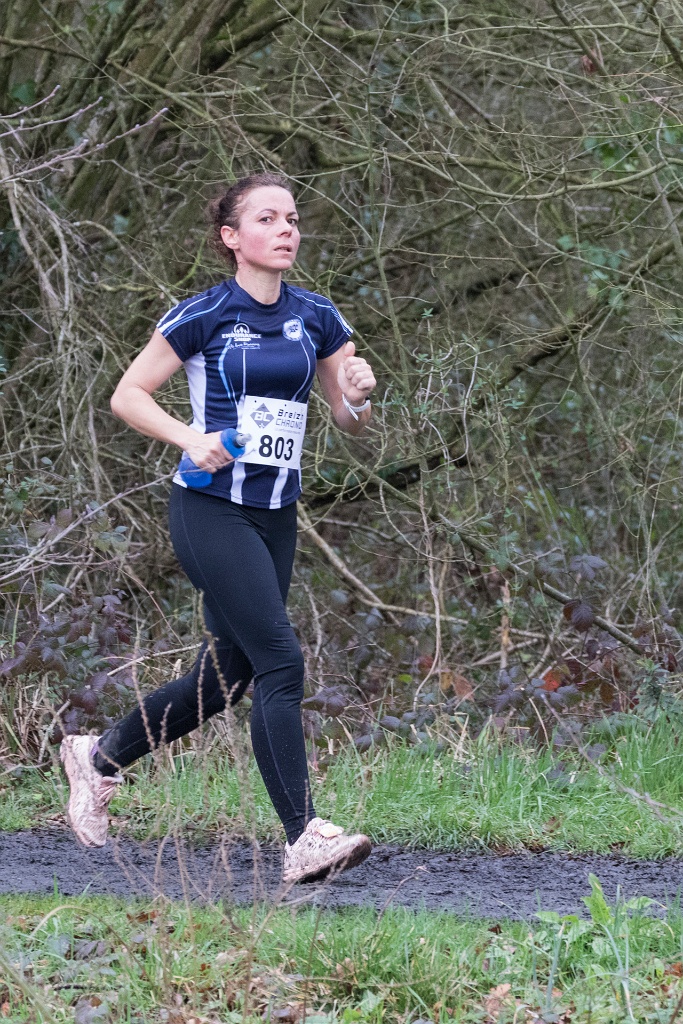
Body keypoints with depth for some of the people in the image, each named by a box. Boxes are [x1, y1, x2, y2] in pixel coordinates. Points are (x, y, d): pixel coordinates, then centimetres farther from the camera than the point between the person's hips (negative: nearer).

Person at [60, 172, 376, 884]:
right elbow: (127, 395, -1)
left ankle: (98, 757, 34)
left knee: (226, 679, 12)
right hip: (211, 511, -7)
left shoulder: (316, 319, 8)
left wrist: (357, 394, -9)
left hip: (275, 517, 7)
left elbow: (350, 423, 14)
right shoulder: (204, 315, -7)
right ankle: (303, 840, -19)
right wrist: (192, 439, -16)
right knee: (281, 664, -18)